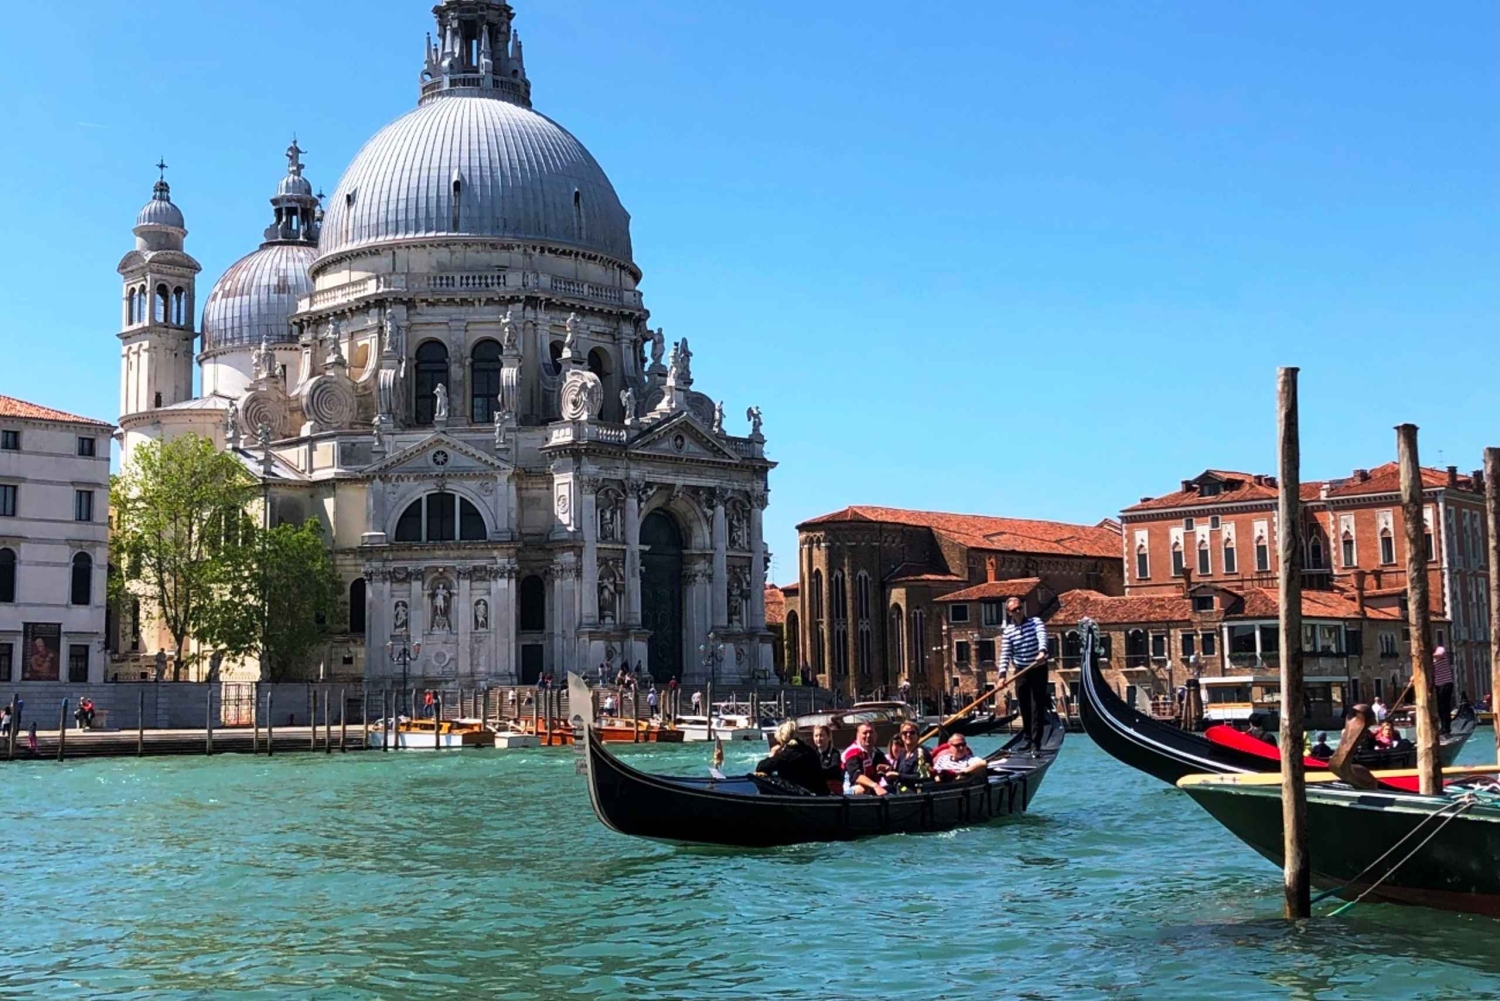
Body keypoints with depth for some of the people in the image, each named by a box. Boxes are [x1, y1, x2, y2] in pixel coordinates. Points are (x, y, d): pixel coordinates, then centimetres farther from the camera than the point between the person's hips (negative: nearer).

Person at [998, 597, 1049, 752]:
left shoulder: (1035, 622, -4)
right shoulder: (1008, 631, 1)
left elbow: (1042, 636, -23)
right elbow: (1005, 654, -3)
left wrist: (1042, 651, -43)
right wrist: (1002, 673, -15)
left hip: (1038, 669, -3)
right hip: (1020, 671, 3)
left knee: (1037, 706, -5)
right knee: (1024, 707, 9)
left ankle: (1036, 742, -5)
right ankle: (1028, 737, 24)